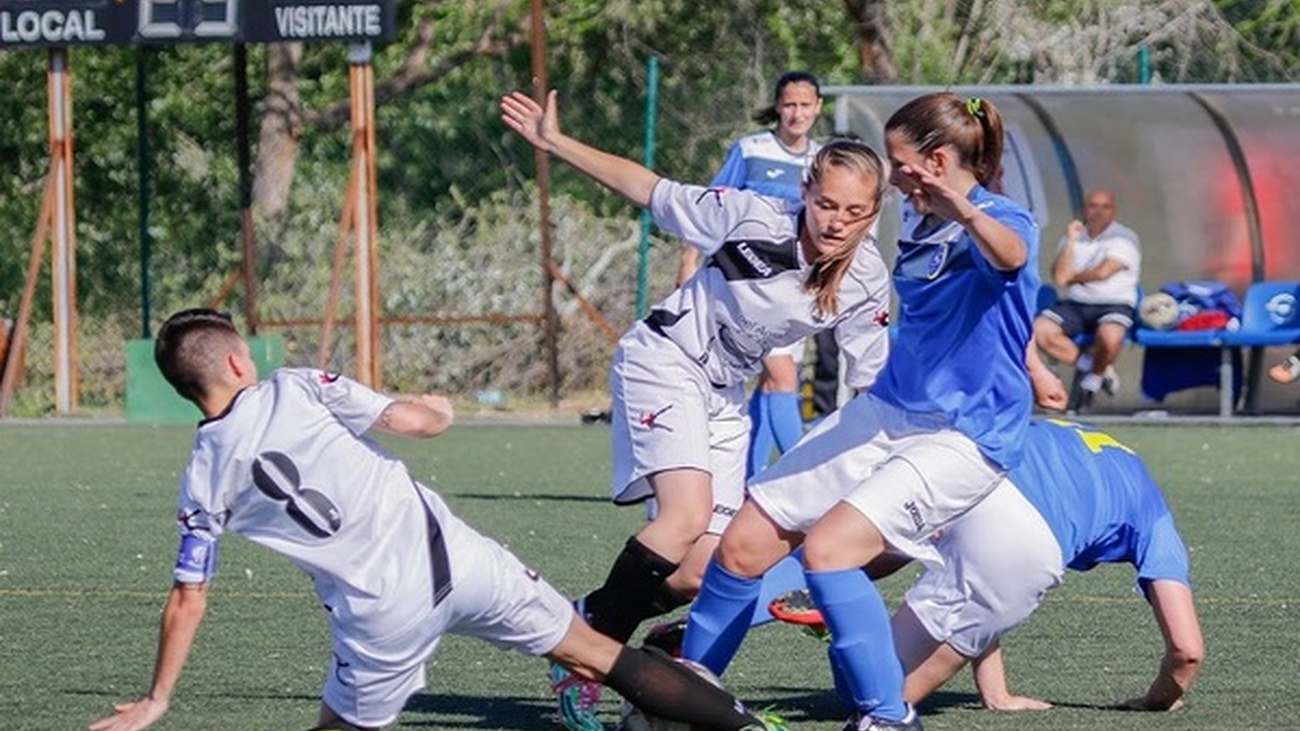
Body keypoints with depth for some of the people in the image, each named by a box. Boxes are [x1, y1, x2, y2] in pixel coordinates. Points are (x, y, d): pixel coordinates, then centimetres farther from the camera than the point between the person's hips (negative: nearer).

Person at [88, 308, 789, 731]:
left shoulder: (203, 481, 6)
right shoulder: (296, 388, 3)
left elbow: (187, 601, 9)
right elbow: (416, 419, 0)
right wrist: (437, 409, 24)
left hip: (382, 616, -1)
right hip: (447, 550, 2)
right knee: (602, 657, 11)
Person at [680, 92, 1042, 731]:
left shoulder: (1001, 222, -17)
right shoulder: (918, 225, 10)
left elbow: (1011, 257, -43)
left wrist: (965, 213, -62)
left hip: (963, 437, -8)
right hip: (884, 413, 8)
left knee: (827, 547, -27)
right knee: (743, 544, 2)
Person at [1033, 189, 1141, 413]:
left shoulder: (1124, 238, 0)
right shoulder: (1074, 237, 13)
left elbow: (1102, 272, -14)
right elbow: (1059, 276, -2)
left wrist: (1072, 277, 1)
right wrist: (1071, 241, -6)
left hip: (1114, 305, -4)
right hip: (1075, 305, 4)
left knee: (1109, 336, -37)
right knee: (1039, 329, -22)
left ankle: (1094, 375, -3)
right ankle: (1087, 364, -4)